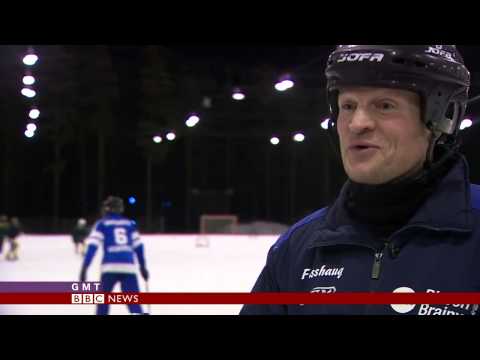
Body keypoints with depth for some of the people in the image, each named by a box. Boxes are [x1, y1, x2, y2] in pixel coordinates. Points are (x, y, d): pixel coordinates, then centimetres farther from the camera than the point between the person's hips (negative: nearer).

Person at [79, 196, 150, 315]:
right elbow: (138, 246, 17)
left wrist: (84, 268, -5)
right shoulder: (130, 223, 17)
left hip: (110, 266, -2)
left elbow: (92, 247, -1)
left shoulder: (101, 224, 9)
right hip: (129, 267, 2)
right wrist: (143, 267, 25)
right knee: (134, 302, -1)